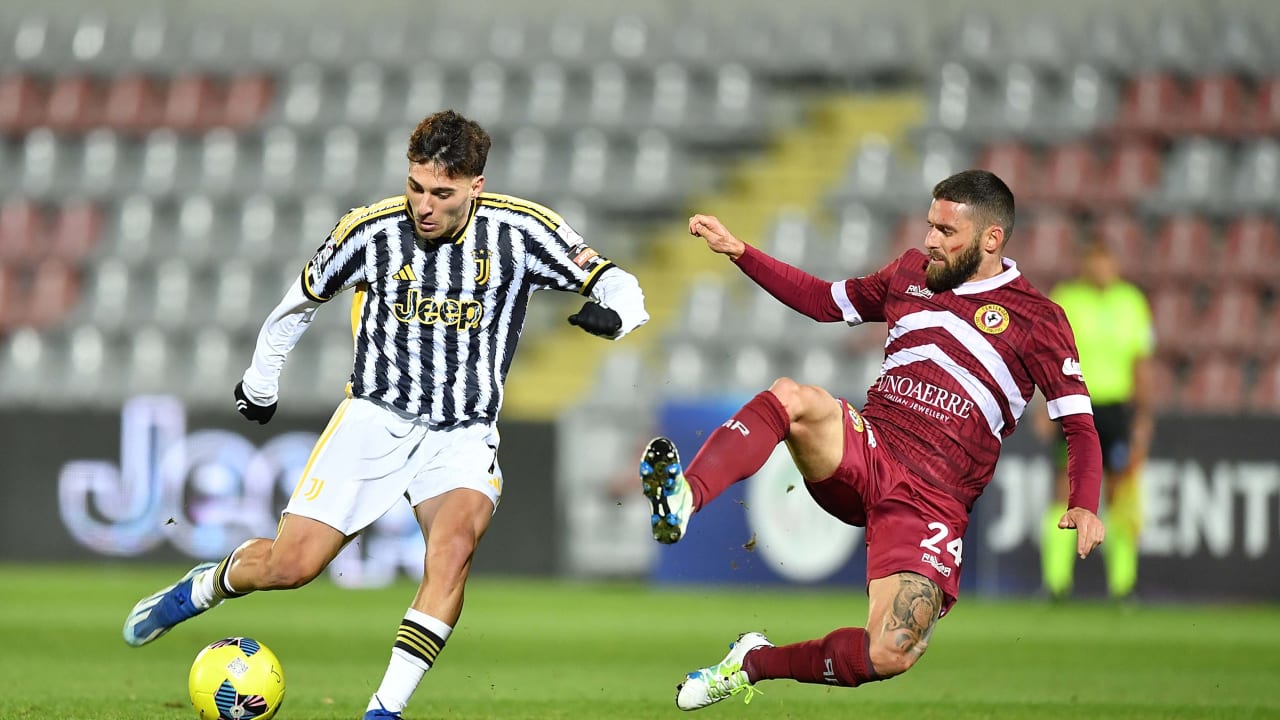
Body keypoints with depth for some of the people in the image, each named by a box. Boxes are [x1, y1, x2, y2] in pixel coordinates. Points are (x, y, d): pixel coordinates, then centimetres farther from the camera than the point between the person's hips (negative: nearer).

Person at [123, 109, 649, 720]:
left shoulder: (519, 232, -11)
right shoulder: (371, 230, -9)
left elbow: (616, 285, -5)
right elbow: (304, 296, 11)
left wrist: (611, 310, -29)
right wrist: (260, 380, 21)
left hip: (464, 435, 0)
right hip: (377, 418, 0)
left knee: (455, 542, -31)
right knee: (290, 566, -9)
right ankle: (200, 589, 26)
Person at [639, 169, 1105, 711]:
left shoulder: (1036, 320, 2)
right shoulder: (913, 272, 16)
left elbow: (1079, 424, 0)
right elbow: (824, 302, 29)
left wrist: (1083, 507, -18)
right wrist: (738, 251, 21)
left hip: (932, 501, -3)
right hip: (864, 453, 3)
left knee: (890, 655, -24)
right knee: (793, 397, -33)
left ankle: (754, 664, -2)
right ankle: (683, 498, -54)